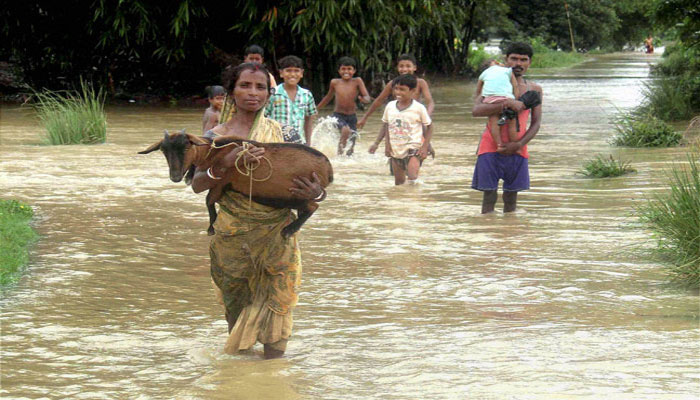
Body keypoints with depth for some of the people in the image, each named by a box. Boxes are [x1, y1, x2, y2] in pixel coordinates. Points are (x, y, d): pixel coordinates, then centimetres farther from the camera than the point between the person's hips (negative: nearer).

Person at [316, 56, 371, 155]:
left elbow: (367, 97, -11)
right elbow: (328, 98, 18)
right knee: (346, 130, -33)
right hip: (338, 116, -1)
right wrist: (316, 109, 27)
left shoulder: (357, 82, -4)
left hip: (351, 117, 1)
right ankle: (340, 152, -18)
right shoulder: (335, 83, 1)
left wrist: (363, 99, -36)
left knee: (351, 149, 3)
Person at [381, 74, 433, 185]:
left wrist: (425, 147, -10)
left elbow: (429, 126, -2)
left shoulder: (419, 108, -10)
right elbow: (385, 125, 14)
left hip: (413, 148, -5)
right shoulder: (390, 106, 1)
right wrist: (387, 144, 2)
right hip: (395, 150, 5)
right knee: (399, 182, 13)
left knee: (413, 178, -21)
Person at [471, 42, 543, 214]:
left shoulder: (534, 89, 11)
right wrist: (507, 103, -23)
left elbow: (536, 123, 7)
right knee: (489, 196, -4)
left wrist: (518, 145, -9)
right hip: (491, 148, -2)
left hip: (517, 150, 2)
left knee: (511, 198, 5)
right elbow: (476, 110, -13)